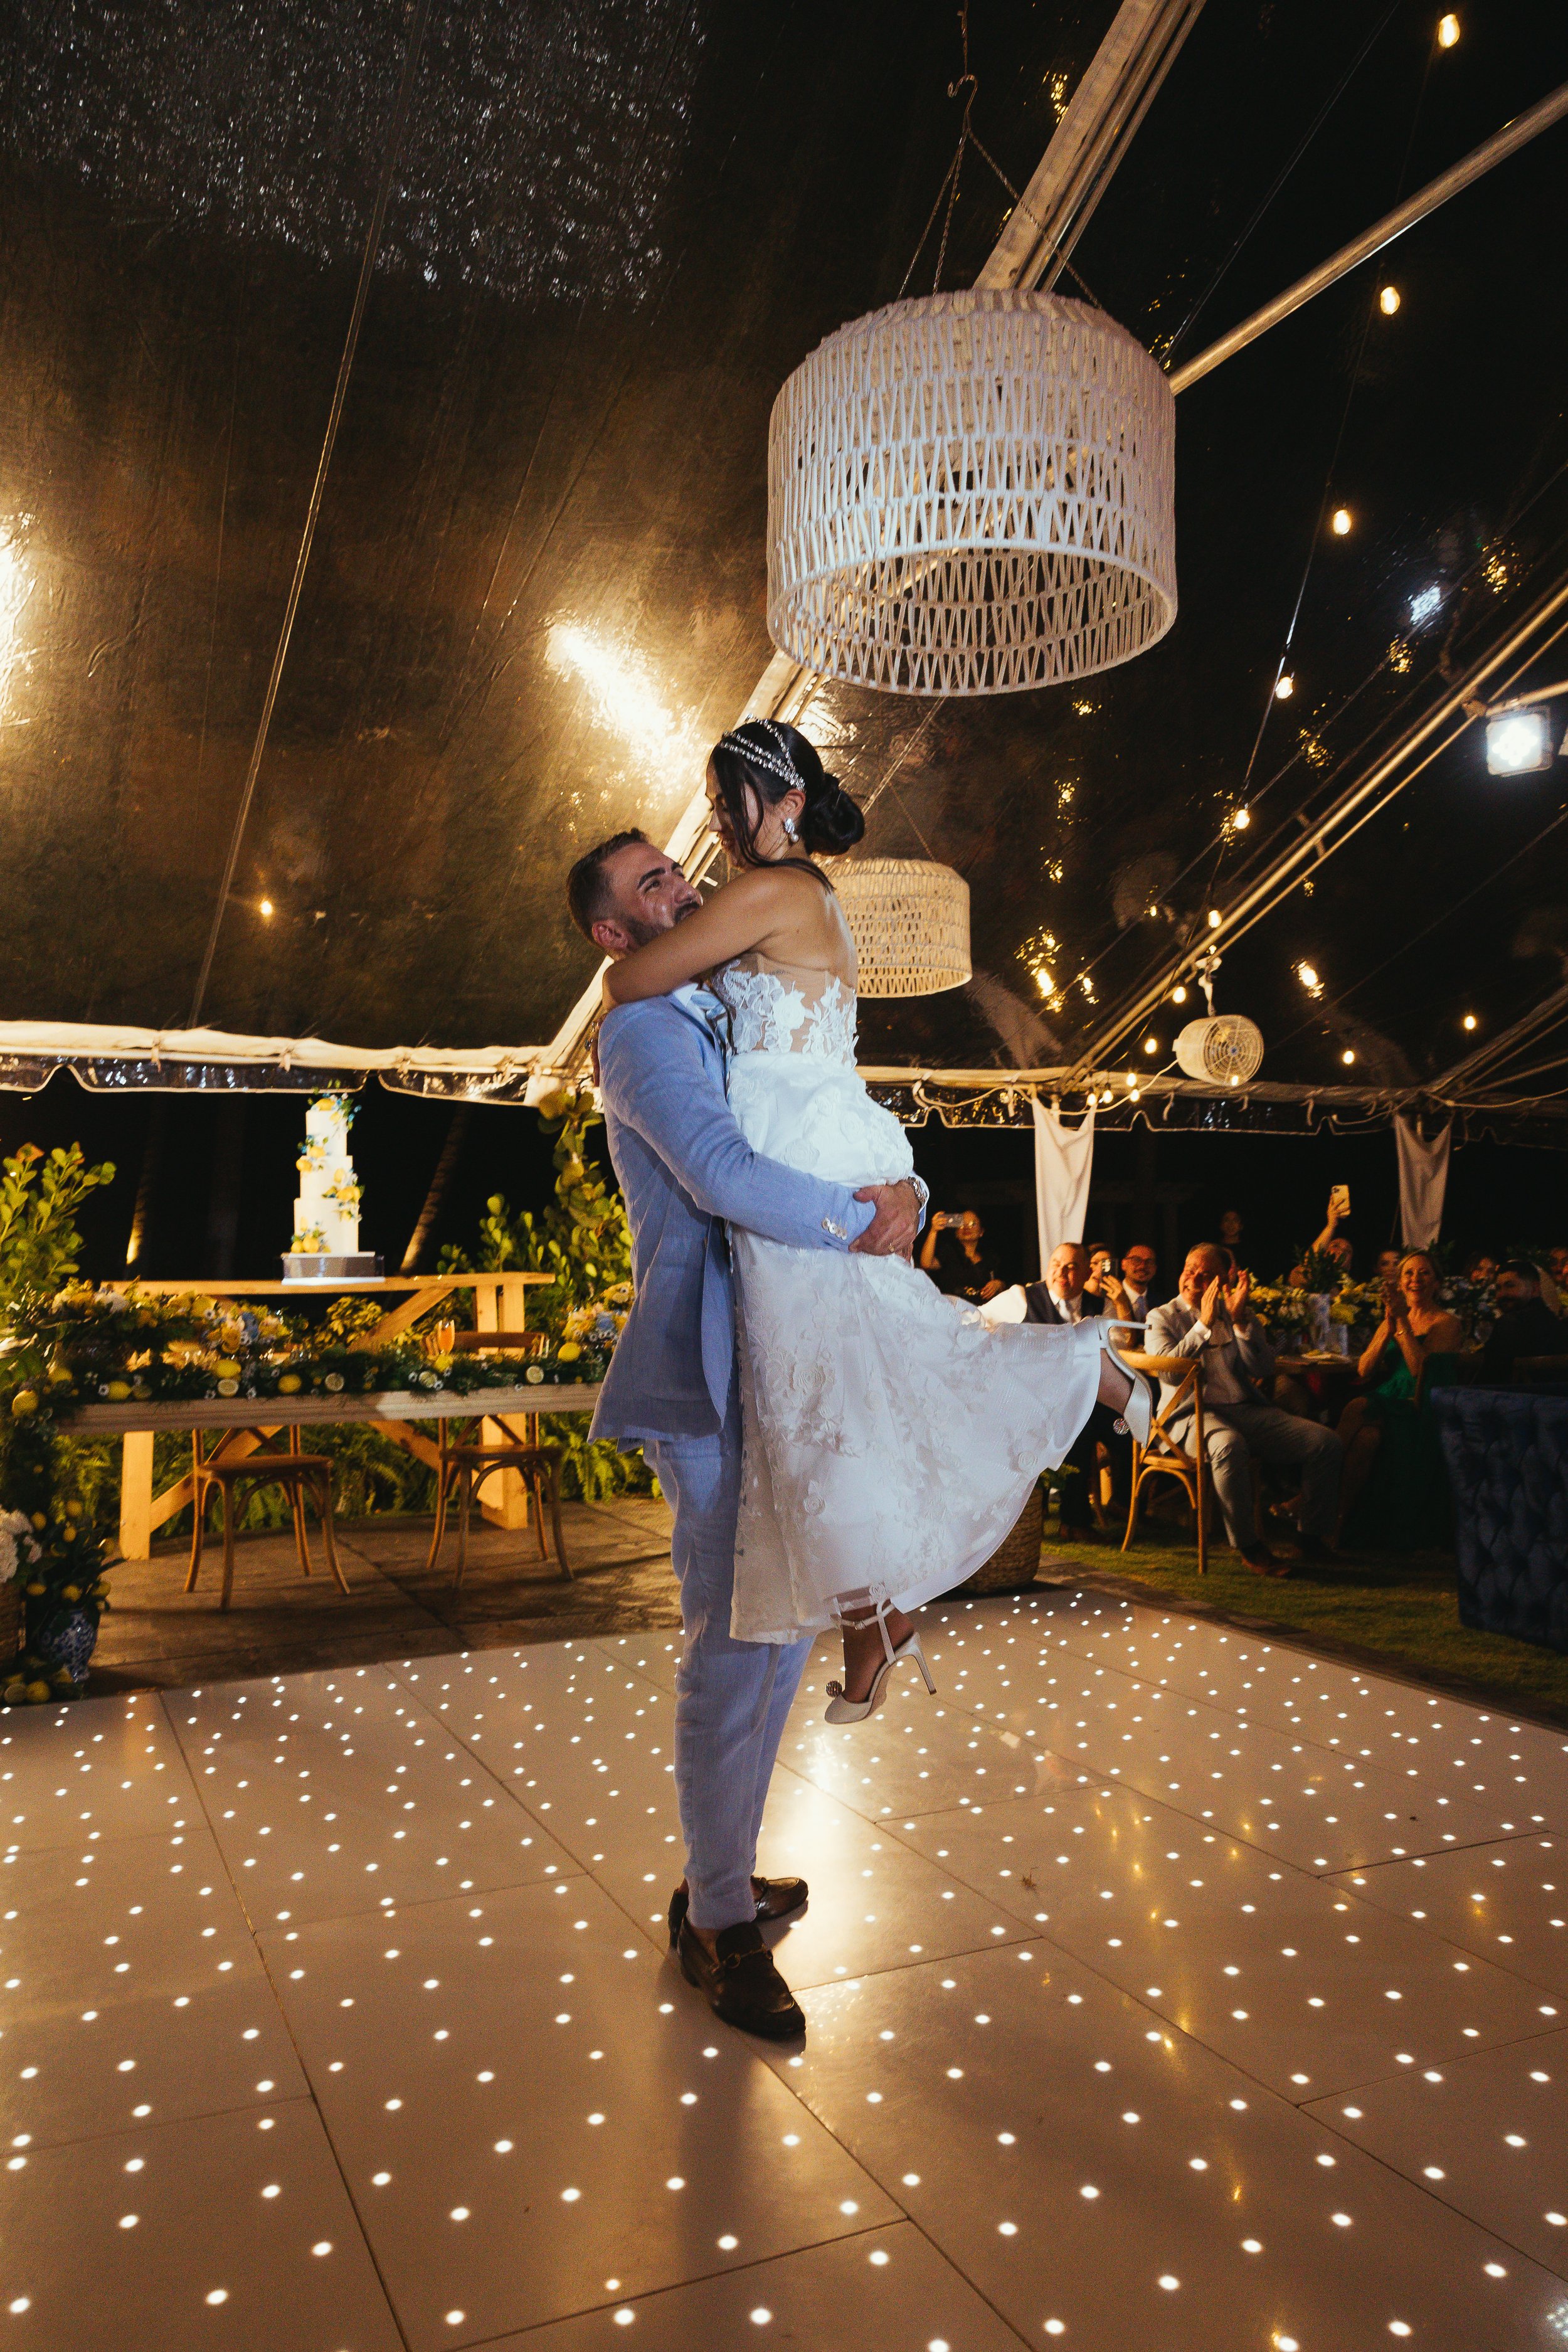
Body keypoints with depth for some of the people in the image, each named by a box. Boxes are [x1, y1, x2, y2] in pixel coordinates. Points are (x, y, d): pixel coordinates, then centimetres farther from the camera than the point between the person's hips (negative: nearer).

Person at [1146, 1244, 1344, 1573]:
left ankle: (1311, 1537, 2)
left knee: (1325, 1442, -14)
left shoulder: (1237, 1313, 17)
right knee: (1229, 1445, -40)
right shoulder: (1162, 1318, 7)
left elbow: (1264, 1369, 4)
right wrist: (1205, 1323, -12)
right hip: (1194, 1414, -5)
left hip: (1246, 1410, 5)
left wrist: (1240, 1319, -8)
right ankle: (1247, 1546, -24)